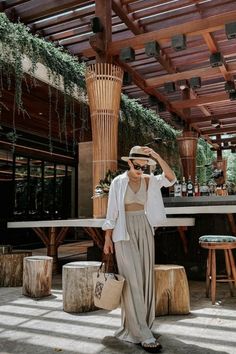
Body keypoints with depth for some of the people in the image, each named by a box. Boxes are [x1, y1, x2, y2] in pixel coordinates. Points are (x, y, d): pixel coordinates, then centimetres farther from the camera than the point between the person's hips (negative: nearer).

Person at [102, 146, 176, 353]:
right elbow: (111, 212, -1)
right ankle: (142, 334, -8)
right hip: (125, 232, -4)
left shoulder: (150, 180, 7)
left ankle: (137, 324, 21)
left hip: (145, 231, 4)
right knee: (133, 279, -10)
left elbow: (171, 179, -8)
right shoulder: (118, 182, -1)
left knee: (145, 278, 6)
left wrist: (157, 156, -15)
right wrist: (108, 238, -4)